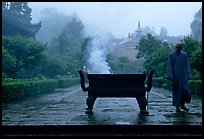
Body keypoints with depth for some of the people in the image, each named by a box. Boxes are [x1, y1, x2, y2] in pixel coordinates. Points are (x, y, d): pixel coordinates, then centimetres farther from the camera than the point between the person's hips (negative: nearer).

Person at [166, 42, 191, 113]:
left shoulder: (184, 55, 8)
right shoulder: (171, 55, -2)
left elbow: (187, 66, 11)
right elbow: (169, 66, -5)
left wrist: (188, 75, 7)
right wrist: (170, 76, -13)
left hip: (183, 76, 3)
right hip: (175, 76, -3)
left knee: (186, 90, -4)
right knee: (177, 91, 2)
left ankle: (182, 105, 15)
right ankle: (177, 106, 12)